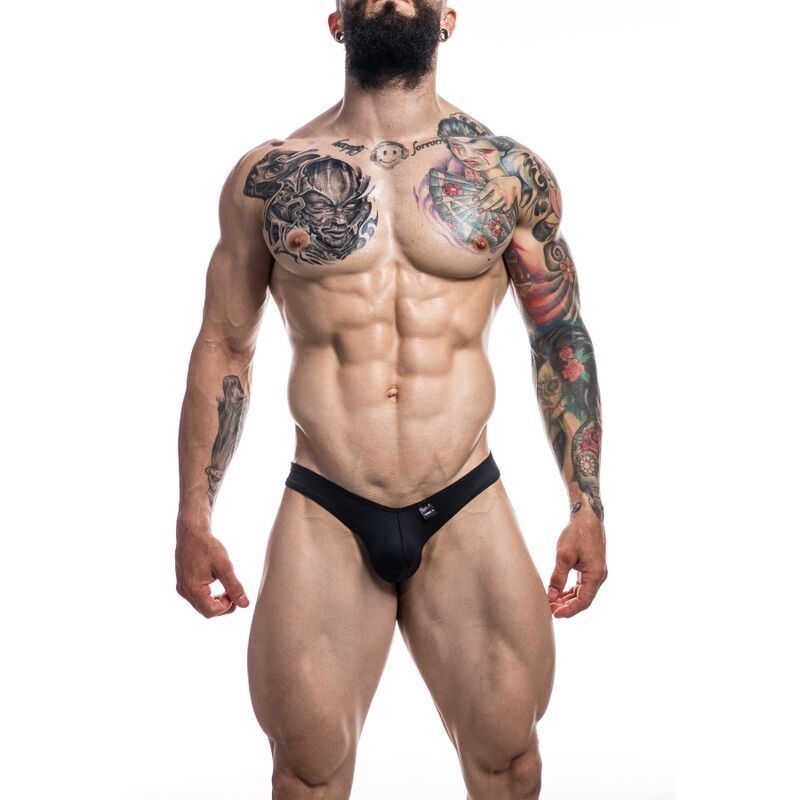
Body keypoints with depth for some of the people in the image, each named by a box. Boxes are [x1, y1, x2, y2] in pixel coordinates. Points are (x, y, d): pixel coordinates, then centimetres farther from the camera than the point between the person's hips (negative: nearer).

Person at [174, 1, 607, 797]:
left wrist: (587, 504, 6)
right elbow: (223, 347, 7)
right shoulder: (267, 176, 2)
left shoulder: (511, 172, 2)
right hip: (322, 518, 0)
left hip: (469, 514, 1)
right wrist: (193, 518, 5)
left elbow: (562, 340, 9)